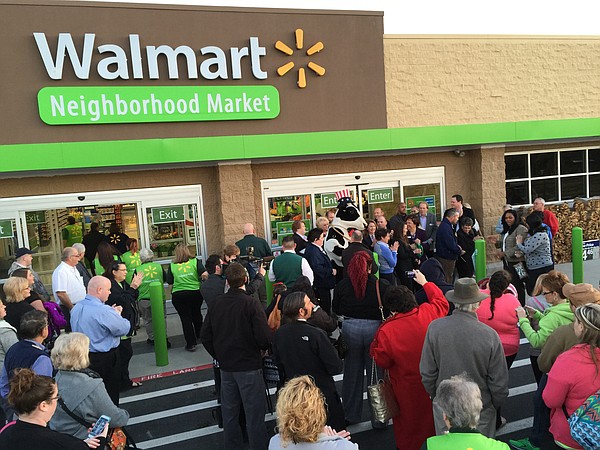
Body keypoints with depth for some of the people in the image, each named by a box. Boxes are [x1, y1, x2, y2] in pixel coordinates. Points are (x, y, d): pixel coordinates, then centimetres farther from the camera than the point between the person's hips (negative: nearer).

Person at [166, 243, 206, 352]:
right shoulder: (195, 261, -4)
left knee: (186, 318, 5)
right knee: (196, 314, 24)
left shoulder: (172, 265, -3)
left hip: (178, 295, -2)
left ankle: (191, 344, 6)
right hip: (196, 293, 2)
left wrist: (172, 290, 19)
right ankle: (200, 335, 42)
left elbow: (169, 282, 0)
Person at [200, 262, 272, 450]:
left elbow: (205, 336, 3)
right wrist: (262, 348, 1)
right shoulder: (251, 303, -17)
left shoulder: (217, 303, -3)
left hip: (226, 366, 5)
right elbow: (264, 338, -21)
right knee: (254, 413, 5)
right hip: (249, 366, -5)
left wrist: (219, 355, 13)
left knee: (229, 410, 18)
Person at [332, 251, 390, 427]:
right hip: (374, 329, -1)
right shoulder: (381, 286, -10)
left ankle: (351, 414, 29)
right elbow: (390, 310, -7)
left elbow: (336, 311, 5)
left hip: (349, 330, 2)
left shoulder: (341, 286, -4)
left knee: (352, 372, 15)